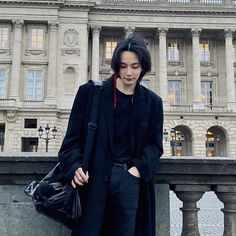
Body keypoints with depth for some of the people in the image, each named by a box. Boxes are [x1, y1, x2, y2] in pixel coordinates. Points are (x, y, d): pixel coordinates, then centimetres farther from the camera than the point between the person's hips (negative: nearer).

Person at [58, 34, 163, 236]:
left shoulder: (152, 102, 9)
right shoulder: (90, 92, 3)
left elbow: (155, 144, 11)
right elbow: (73, 136, 2)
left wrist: (140, 167, -7)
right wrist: (75, 166, -14)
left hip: (130, 177, 2)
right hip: (94, 176, -2)